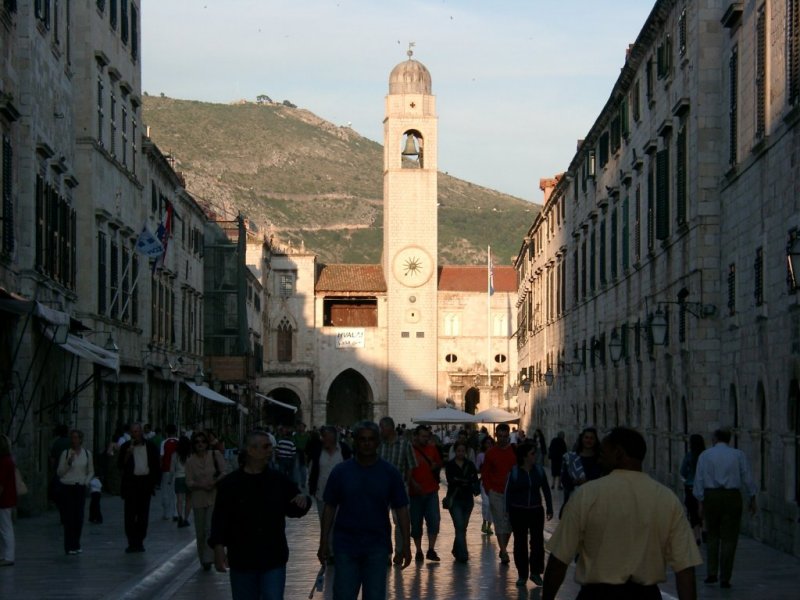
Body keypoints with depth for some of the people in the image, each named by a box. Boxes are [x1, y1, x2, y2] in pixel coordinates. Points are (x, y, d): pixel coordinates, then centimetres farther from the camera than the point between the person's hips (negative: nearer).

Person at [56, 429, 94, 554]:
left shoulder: (87, 454, 7)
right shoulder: (66, 453, 0)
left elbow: (91, 472, 15)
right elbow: (59, 472, 0)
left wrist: (86, 482, 0)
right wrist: (68, 463, -13)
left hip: (81, 488, 3)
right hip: (67, 487, -3)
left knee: (79, 517, 2)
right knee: (69, 517, -5)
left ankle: (76, 545, 13)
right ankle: (69, 546, -2)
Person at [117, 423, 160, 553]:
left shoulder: (150, 447, 6)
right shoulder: (126, 447, 3)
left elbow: (156, 465, 11)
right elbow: (120, 465, -3)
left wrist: (155, 481, 3)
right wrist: (128, 453, -16)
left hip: (145, 483, 1)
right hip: (131, 483, -1)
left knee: (143, 514, 5)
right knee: (130, 514, -5)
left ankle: (139, 542, 13)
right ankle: (132, 543, -2)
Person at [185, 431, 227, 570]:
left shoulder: (216, 455, 1)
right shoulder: (190, 461, 3)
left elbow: (223, 473, 0)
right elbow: (189, 482, 0)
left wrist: (214, 482, -18)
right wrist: (201, 485, -18)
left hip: (214, 497, -2)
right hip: (198, 499, 2)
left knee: (211, 527, -13)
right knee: (200, 531, 8)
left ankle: (208, 559, -13)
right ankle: (203, 559, 22)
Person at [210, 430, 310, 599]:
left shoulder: (280, 481, 3)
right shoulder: (230, 484, -4)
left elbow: (292, 510, 13)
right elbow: (220, 518, -6)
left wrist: (303, 501, -9)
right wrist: (219, 547, -16)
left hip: (273, 560, 1)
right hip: (242, 561, -1)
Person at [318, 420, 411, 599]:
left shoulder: (390, 473, 0)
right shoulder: (341, 471, 0)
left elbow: (401, 510, 2)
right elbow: (330, 508, 3)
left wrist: (406, 545, -2)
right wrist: (323, 543, 1)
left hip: (377, 547, 0)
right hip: (346, 546, 0)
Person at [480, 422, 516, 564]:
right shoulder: (491, 453, 1)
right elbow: (485, 473, 8)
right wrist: (488, 490, 1)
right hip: (496, 493, -1)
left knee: (509, 523, 6)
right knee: (500, 522, -5)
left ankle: (503, 549, 20)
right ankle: (503, 552, -6)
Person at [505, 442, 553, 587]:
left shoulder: (539, 470, 1)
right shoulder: (514, 471, -5)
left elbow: (546, 490, 7)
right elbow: (508, 491, -1)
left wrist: (549, 509, 5)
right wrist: (508, 511, -4)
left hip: (536, 510, 1)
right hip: (518, 511, -1)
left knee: (537, 541, -4)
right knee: (520, 543, 4)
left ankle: (535, 572, 8)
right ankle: (522, 574, 13)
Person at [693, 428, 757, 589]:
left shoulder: (705, 455, 4)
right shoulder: (738, 454, 4)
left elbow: (699, 480, -1)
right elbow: (747, 477, 2)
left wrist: (701, 503, 2)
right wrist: (752, 500, 10)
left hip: (711, 497, 1)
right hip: (732, 497, -1)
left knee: (712, 535, 18)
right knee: (729, 538, 3)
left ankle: (712, 573, 8)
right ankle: (724, 578, -1)